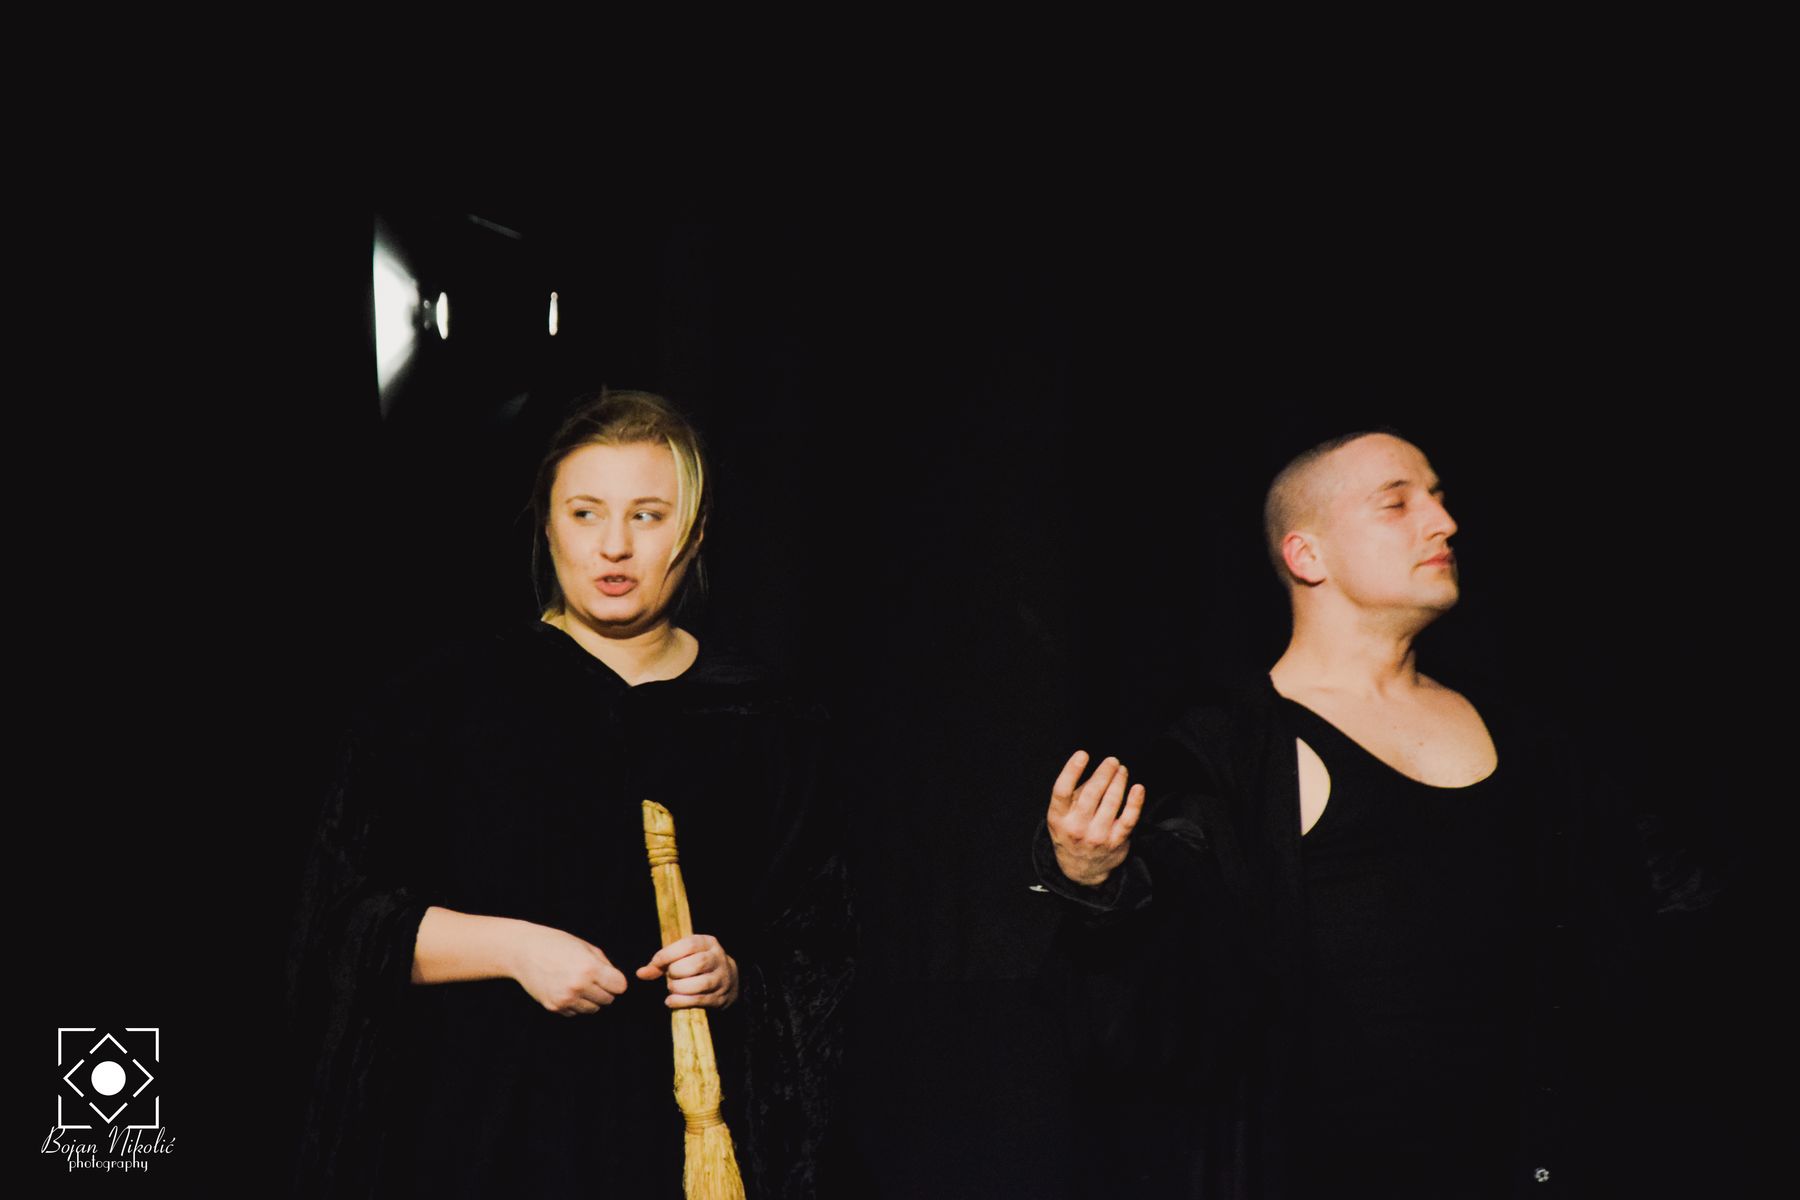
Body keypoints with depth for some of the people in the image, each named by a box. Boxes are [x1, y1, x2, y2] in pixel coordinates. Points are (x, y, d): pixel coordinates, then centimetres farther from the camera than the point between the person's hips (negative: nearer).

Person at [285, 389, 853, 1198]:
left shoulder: (769, 728, 4)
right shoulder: (452, 698, -1)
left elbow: (814, 957, 8)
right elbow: (344, 916, -3)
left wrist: (733, 978, -12)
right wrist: (511, 946, -15)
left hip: (680, 1128, 1)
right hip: (476, 1128, -1)